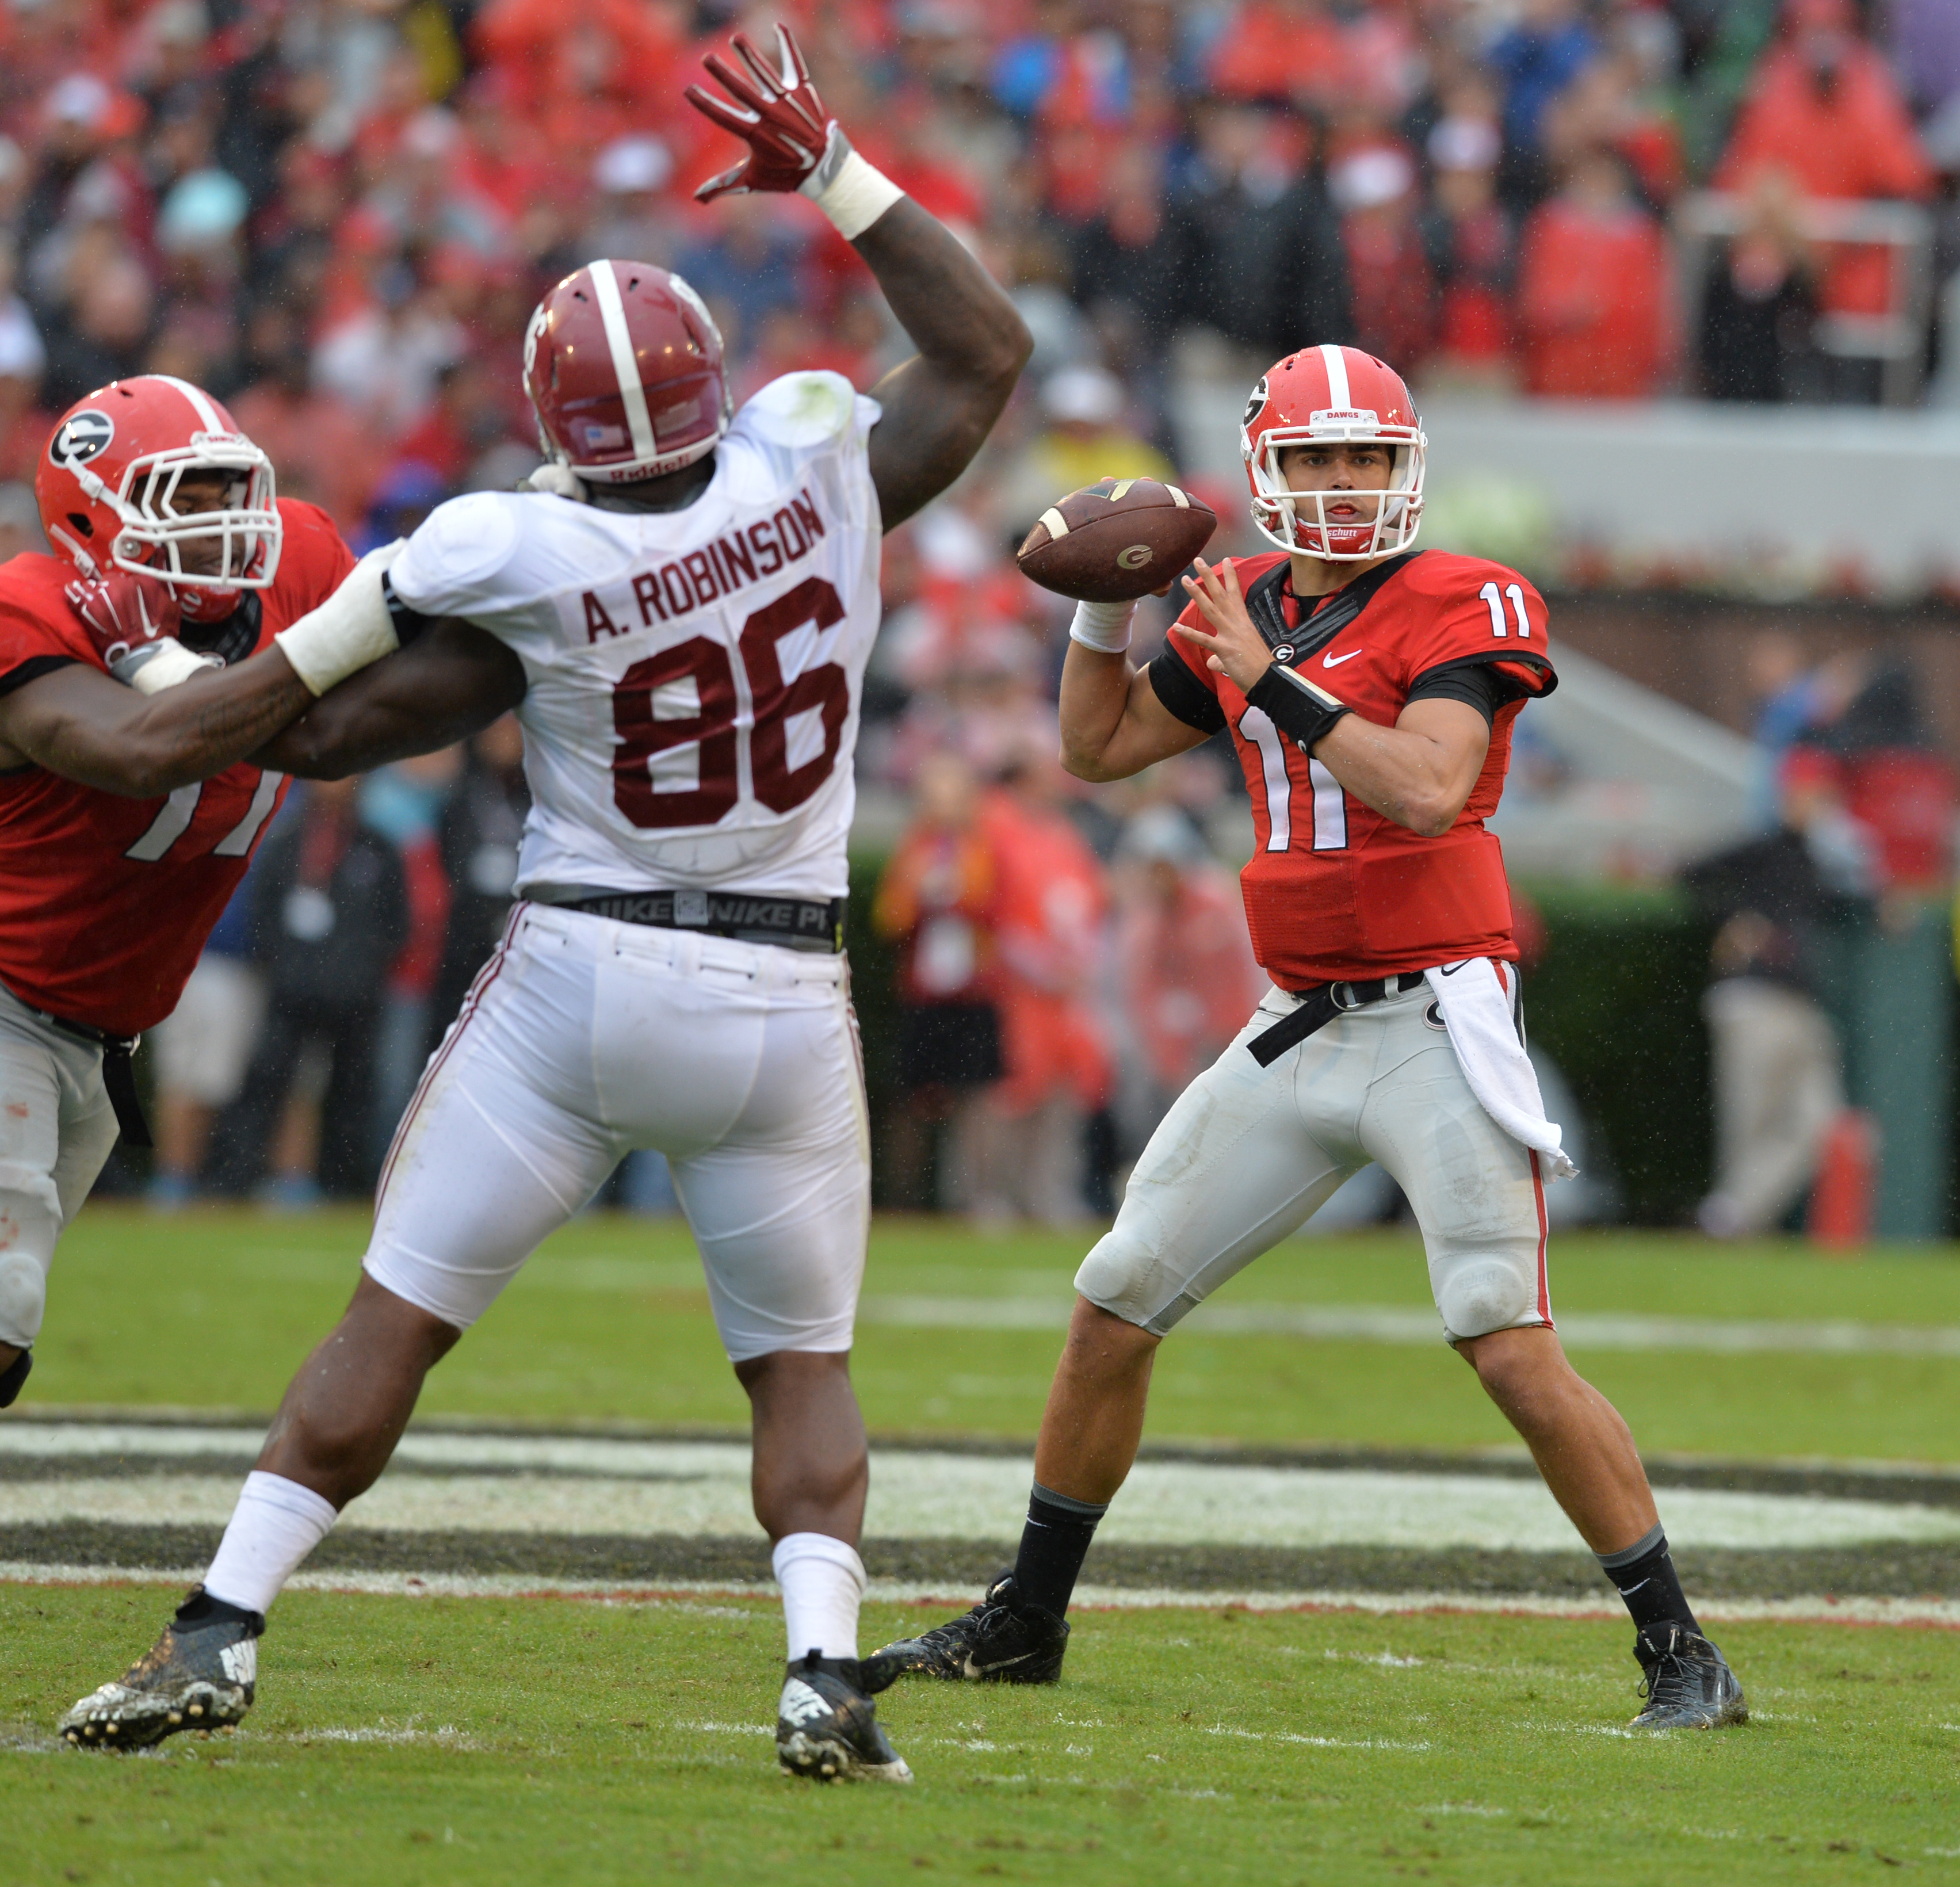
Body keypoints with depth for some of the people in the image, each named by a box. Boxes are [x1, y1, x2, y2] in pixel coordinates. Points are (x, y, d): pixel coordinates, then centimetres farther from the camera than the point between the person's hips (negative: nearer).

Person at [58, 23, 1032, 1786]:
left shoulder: (527, 568, -14)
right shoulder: (811, 467, -9)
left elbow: (319, 731, -7)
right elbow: (987, 351, 9)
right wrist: (831, 169, 9)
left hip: (579, 977, -2)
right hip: (782, 998, 2)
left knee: (394, 1322, 6)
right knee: (804, 1364, 13)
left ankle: (221, 1633, 4)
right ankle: (825, 1671, -6)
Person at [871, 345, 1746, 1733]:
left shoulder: (1459, 608, -9)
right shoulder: (1243, 610, 10)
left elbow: (1429, 789, -25)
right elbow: (1100, 748, 23)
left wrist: (1273, 682, -23)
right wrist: (1105, 607, 8)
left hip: (1434, 1021, -7)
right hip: (1297, 1032, 7)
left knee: (1513, 1353, -15)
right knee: (1114, 1311, 10)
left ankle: (1682, 1656, -7)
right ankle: (1026, 1624, 25)